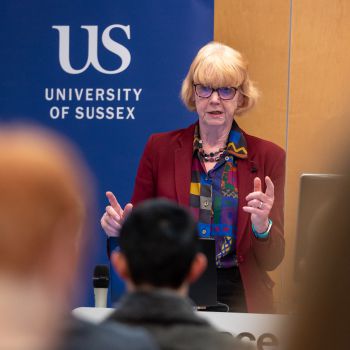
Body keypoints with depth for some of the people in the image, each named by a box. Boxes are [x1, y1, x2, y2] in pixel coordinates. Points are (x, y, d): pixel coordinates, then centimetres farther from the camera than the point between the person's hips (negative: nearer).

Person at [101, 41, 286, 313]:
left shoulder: (268, 157, 5)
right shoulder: (161, 148, 7)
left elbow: (272, 260, 4)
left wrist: (262, 226, -16)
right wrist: (121, 228, -11)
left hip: (237, 298, 0)